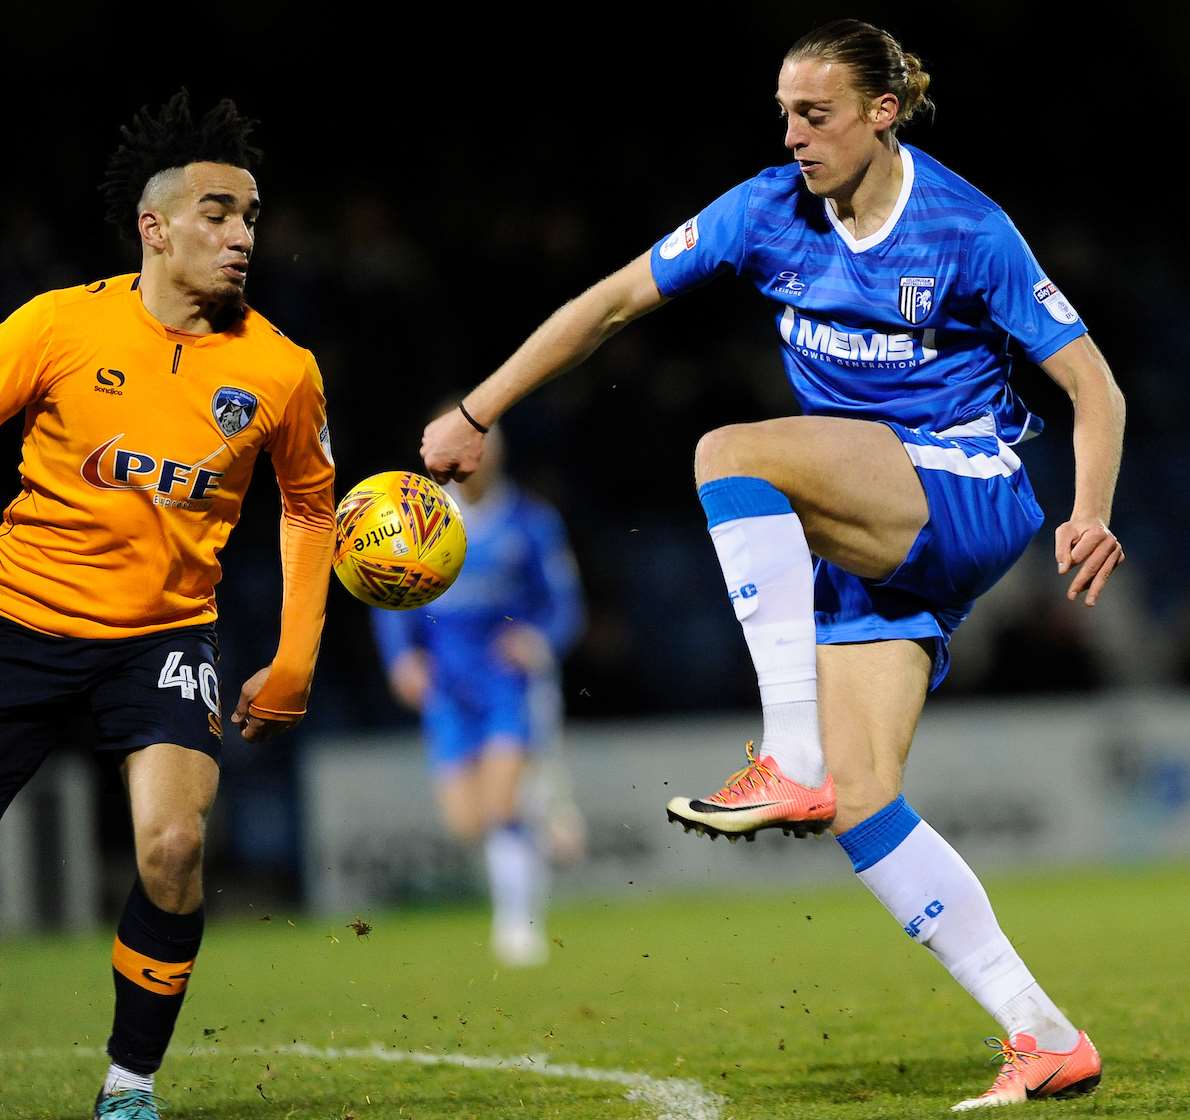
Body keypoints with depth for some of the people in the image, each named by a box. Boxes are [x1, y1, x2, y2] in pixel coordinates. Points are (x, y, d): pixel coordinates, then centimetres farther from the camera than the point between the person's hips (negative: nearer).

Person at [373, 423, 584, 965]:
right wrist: (402, 656, -6)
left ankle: (521, 921, -3)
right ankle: (542, 820, 28)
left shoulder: (531, 523, -1)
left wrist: (541, 641, -19)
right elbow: (393, 601, 11)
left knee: (500, 803, -17)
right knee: (466, 821, -3)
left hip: (512, 673, -3)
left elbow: (565, 605, 2)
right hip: (446, 682, 3)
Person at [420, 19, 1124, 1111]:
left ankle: (793, 764, -30)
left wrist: (1091, 514, -25)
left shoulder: (966, 230, -10)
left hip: (970, 499, -6)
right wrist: (476, 414, 1)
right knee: (860, 801, -8)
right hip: (863, 536, 6)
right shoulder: (769, 210, 2)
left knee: (731, 451, -29)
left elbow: (1094, 386, -8)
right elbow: (612, 302, 5)